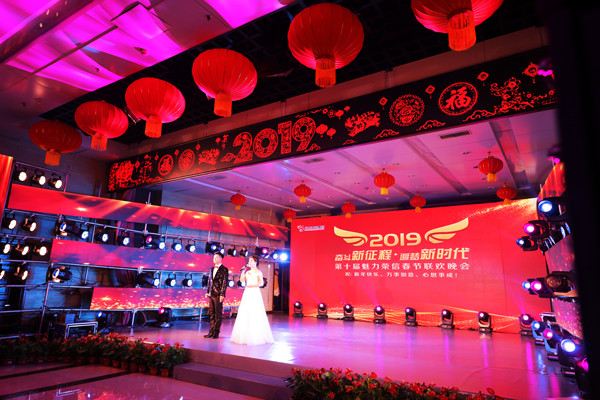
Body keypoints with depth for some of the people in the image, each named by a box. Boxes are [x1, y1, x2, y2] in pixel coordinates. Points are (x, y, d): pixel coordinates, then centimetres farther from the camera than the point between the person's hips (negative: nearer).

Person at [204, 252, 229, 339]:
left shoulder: (224, 269, -6)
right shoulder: (212, 269, 16)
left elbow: (224, 283, -10)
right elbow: (209, 281, 20)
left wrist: (222, 294, -14)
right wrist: (207, 292, 12)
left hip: (218, 295, -7)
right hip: (211, 294, 7)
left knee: (218, 314, 1)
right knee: (211, 314, 10)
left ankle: (216, 332, 9)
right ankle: (211, 332, 18)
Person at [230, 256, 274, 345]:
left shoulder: (258, 272, -3)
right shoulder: (247, 271, 13)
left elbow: (261, 283, -8)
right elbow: (242, 280, 7)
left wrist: (252, 285, -14)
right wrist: (243, 272, -2)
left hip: (255, 293, -6)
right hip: (247, 293, 6)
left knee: (255, 314, -5)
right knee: (245, 314, 5)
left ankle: (255, 336, 2)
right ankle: (244, 335, 14)